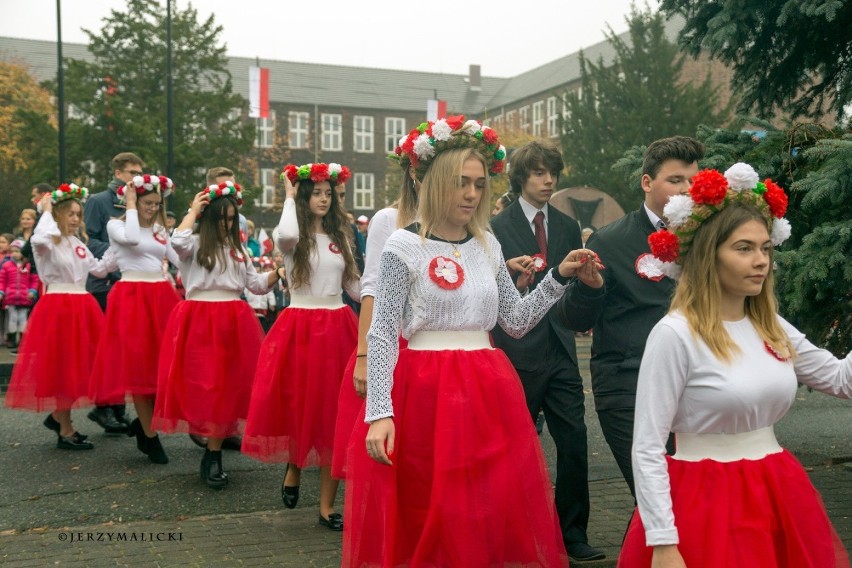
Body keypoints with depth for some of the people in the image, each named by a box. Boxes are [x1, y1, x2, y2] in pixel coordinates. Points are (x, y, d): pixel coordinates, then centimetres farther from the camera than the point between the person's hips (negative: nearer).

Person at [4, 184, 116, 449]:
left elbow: (99, 269, 21)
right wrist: (47, 211, -17)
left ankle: (58, 416, 26)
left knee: (80, 366, 8)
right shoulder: (48, 243, -7)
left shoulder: (79, 244, 15)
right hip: (57, 307, -7)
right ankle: (66, 431, 5)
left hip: (82, 308, 7)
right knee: (61, 366, -2)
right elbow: (39, 239, -32)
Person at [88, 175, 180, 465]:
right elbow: (131, 238, -20)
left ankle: (144, 422, 19)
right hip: (132, 297, -5)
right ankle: (150, 436, 4)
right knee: (137, 365, -5)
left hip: (162, 296, 5)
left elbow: (181, 258, 15)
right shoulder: (115, 225, 2)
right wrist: (130, 206, -9)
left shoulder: (160, 229, 16)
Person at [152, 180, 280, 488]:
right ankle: (213, 451, 5)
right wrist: (193, 211, -9)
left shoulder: (238, 249, 17)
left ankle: (213, 455, 10)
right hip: (199, 321, -5)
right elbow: (178, 240, -23)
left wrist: (277, 272, -2)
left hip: (233, 322, 5)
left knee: (228, 386, 2)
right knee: (202, 385, -7)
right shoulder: (195, 244, 1)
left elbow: (257, 284, 16)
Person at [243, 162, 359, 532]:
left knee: (334, 412, 2)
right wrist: (290, 197, -12)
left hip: (339, 328, 4)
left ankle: (327, 505, 9)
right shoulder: (292, 237, -3)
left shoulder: (340, 236, 12)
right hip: (300, 328, -4)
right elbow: (286, 235, -29)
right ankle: (293, 469, 35)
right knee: (300, 406, 2)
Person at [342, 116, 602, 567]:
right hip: (425, 393, -5)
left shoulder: (488, 246, 10)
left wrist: (560, 276, 3)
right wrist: (379, 412, -17)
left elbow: (517, 321, 13)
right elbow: (382, 334, -9)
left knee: (493, 513, 8)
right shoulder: (404, 246, -6)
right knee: (426, 517, 3)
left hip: (488, 393, 5)